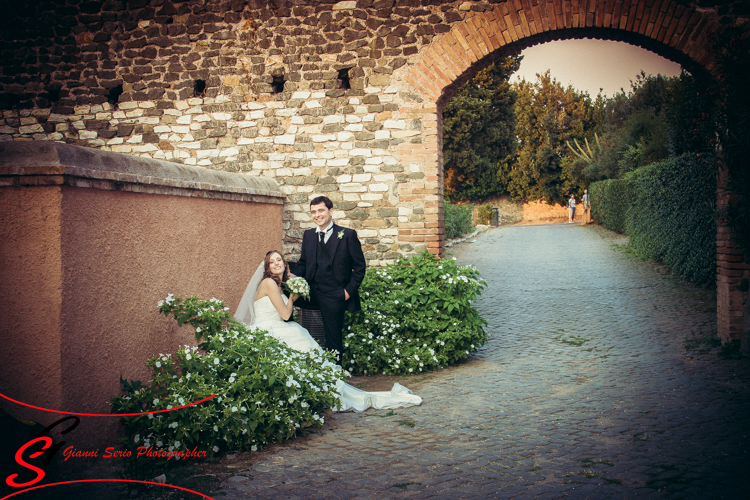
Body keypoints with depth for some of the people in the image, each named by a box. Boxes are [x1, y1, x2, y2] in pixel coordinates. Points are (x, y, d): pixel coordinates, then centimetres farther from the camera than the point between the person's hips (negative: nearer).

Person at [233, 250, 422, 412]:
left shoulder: (278, 285, 19)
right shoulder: (268, 283, -9)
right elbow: (285, 314, -12)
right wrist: (291, 296, 5)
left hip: (276, 334, 9)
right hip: (266, 336, -9)